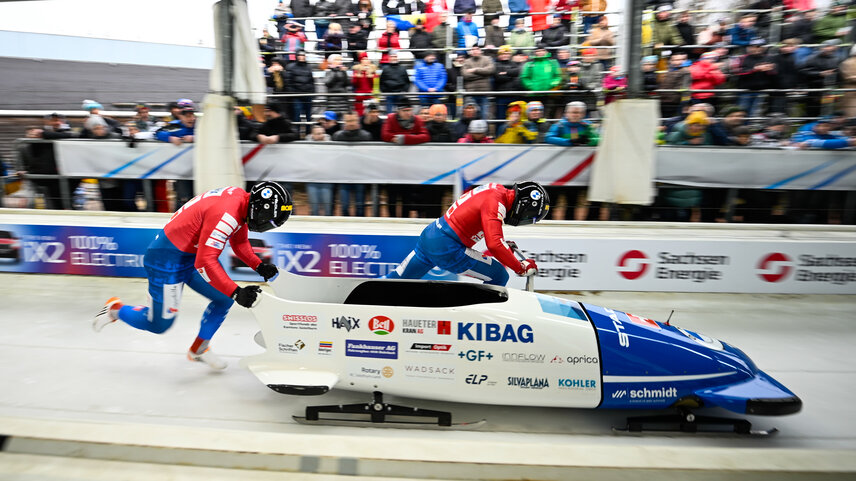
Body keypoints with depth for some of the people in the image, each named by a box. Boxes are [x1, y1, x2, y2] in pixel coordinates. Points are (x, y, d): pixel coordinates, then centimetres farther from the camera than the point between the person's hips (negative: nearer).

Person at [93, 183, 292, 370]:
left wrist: (259, 266, -5)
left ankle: (198, 350, 22)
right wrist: (236, 292, -33)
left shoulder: (241, 198, -5)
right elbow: (204, 262, -34)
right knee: (160, 324, 6)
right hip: (167, 259, -9)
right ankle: (115, 309, 32)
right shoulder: (226, 213, -33)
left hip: (193, 253, 9)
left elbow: (240, 242, 8)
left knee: (224, 298, 4)